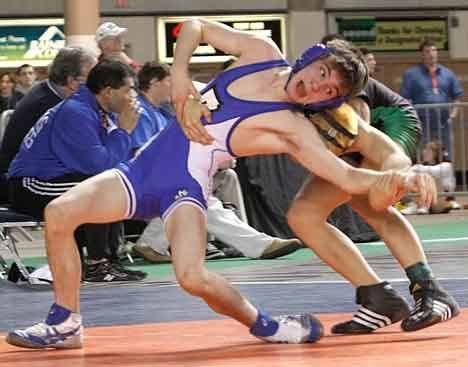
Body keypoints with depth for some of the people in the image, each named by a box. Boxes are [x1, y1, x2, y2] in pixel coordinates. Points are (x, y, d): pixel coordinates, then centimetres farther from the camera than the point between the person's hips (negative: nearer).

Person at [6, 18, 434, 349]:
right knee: (59, 212, -14)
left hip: (186, 187, -5)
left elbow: (349, 177, -17)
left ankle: (264, 325, 2)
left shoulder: (294, 130, -11)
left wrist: (399, 178, -35)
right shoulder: (262, 53, 2)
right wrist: (180, 75, -4)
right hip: (145, 166, 5)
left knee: (192, 276, -30)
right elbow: (195, 26, 12)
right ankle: (65, 325, 3)